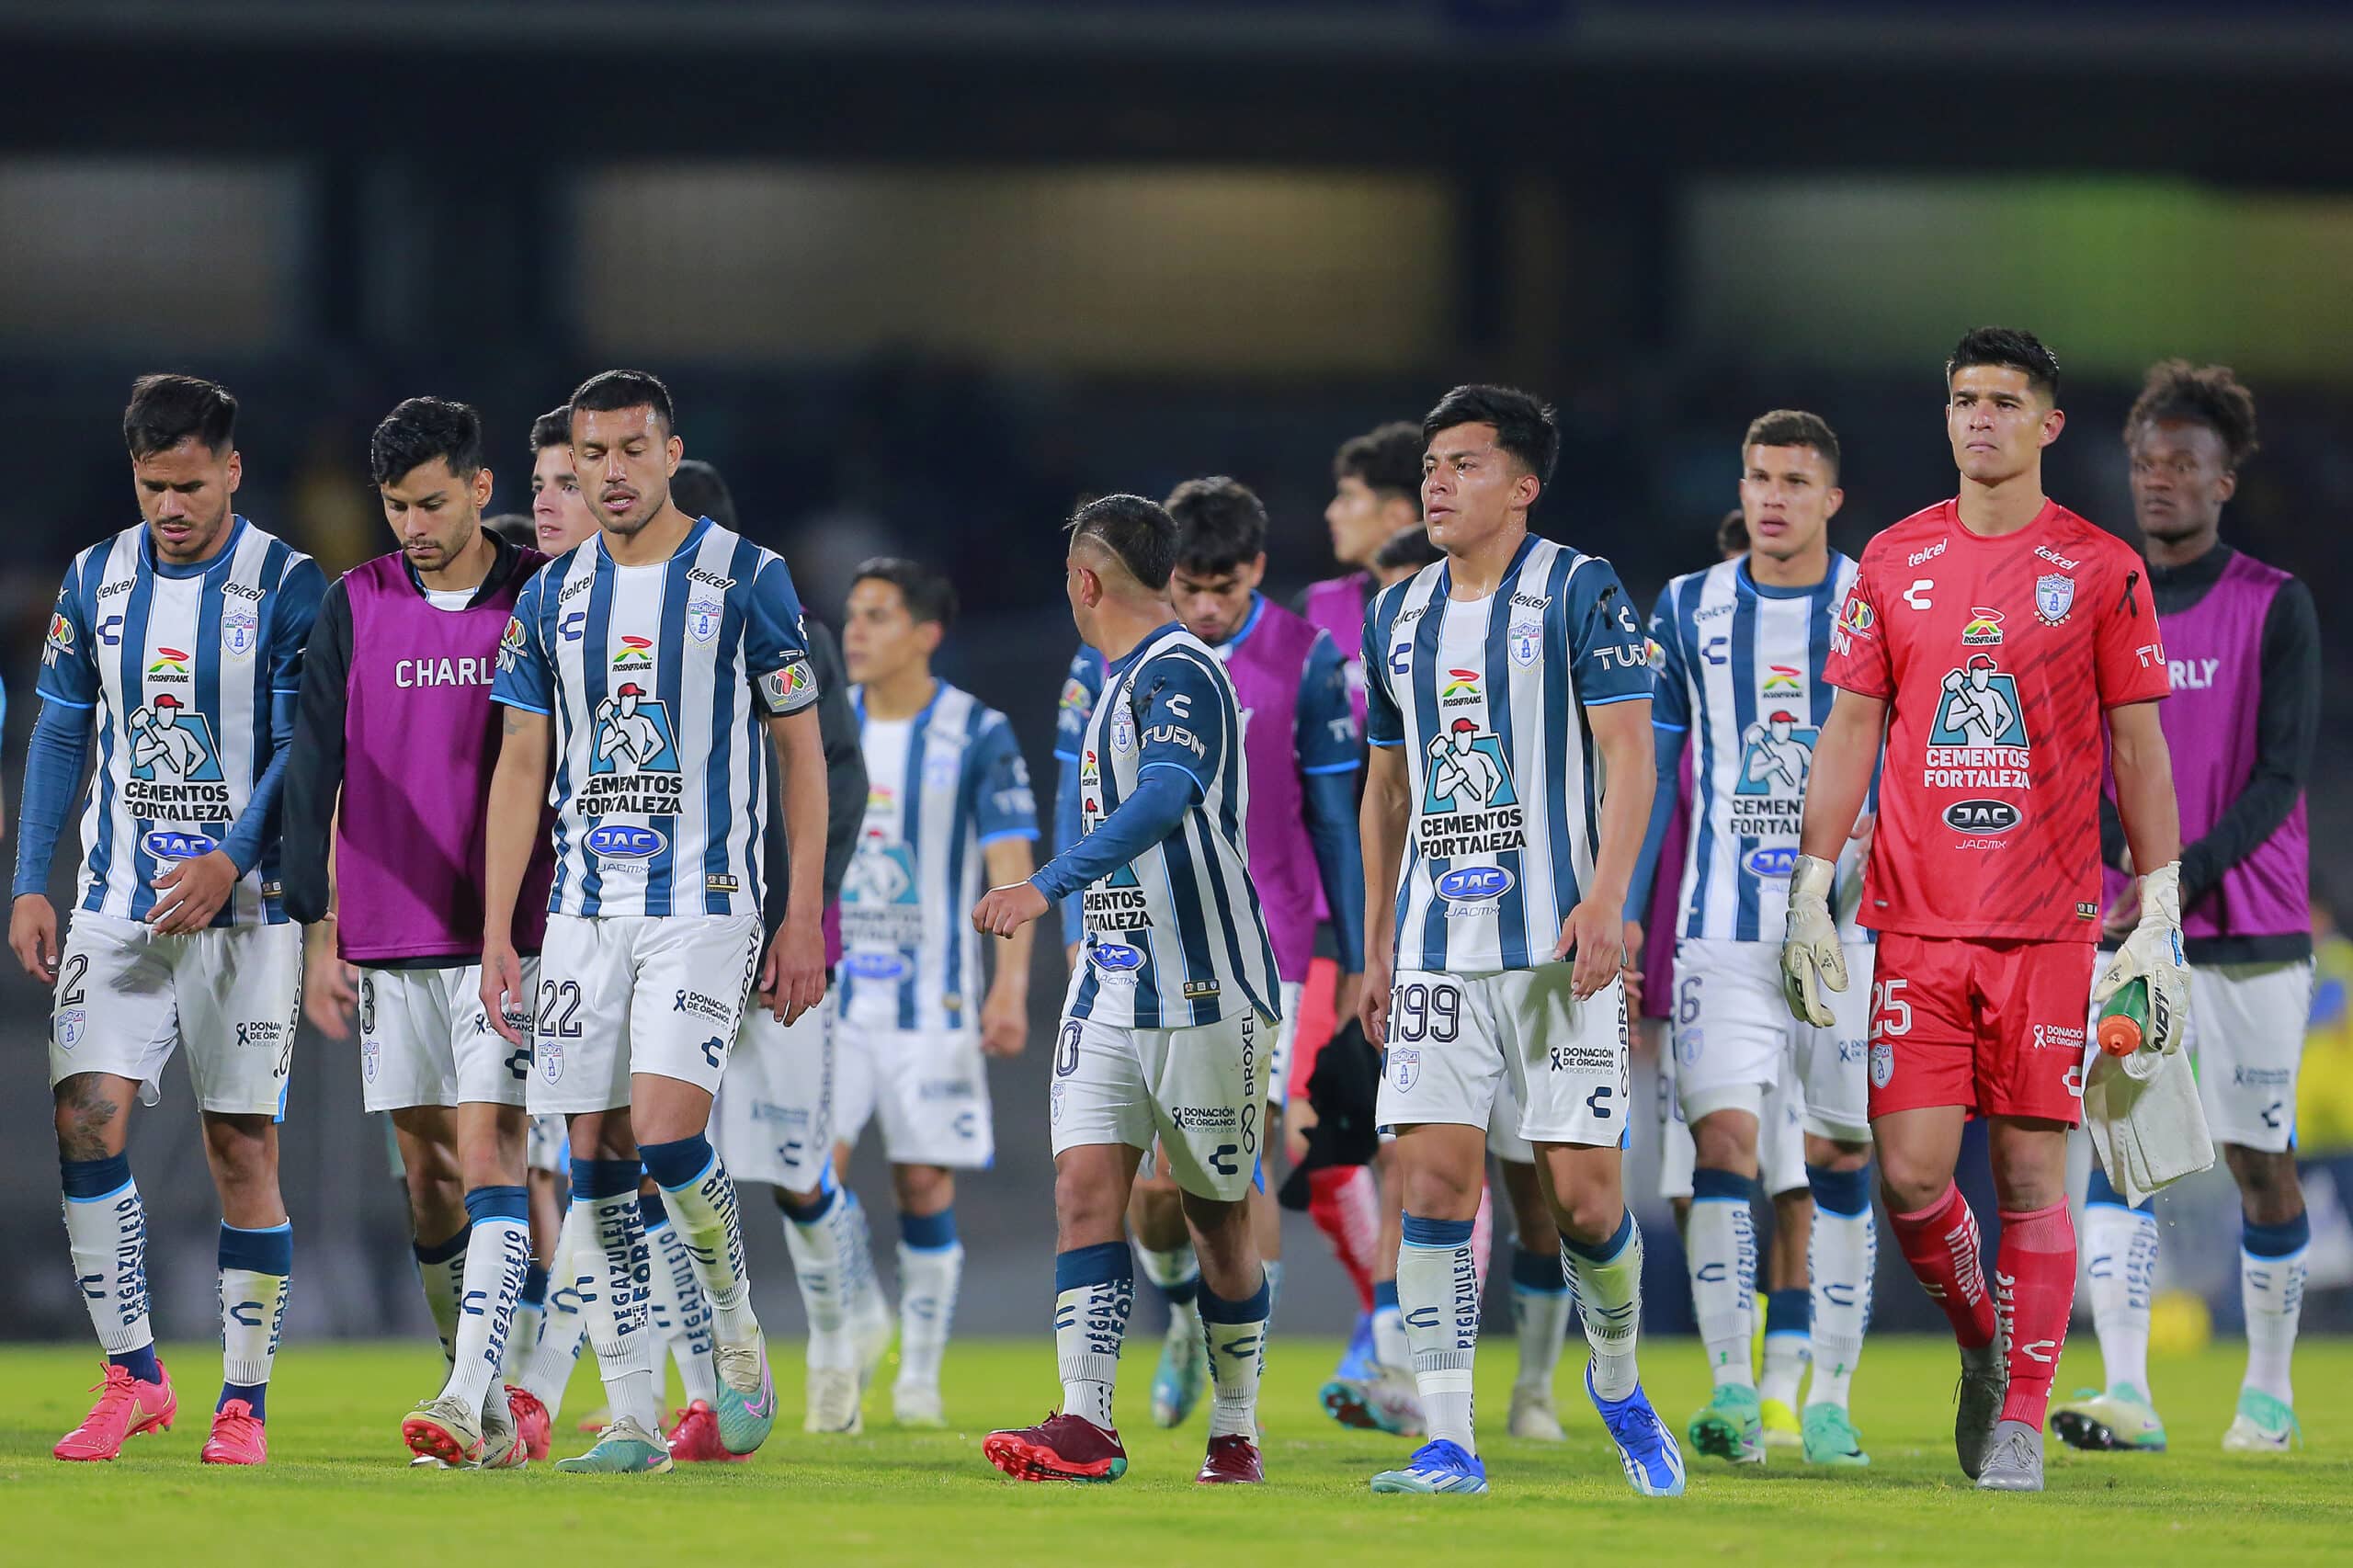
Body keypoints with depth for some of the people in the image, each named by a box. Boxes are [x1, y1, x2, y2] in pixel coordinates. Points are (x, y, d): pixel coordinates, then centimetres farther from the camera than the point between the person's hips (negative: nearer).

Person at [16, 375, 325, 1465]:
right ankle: (133, 1375, 0)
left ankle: (245, 1401, 6)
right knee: (86, 1120, -10)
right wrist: (30, 886, 5)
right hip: (117, 904, 3)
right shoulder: (95, 580, 7)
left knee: (243, 1146, -1)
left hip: (242, 908, -3)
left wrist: (229, 861, -22)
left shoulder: (289, 589, -5)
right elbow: (61, 733, 12)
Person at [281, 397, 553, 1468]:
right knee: (427, 1168, 6)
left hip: (509, 932, -3)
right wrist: (316, 926, -6)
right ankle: (489, 1413, 15)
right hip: (388, 933, 3)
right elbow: (314, 766, 3)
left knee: (488, 1149, -14)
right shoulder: (354, 607, 6)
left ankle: (470, 1396, -21)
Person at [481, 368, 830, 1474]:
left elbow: (801, 752, 1)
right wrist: (495, 935, 5)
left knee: (667, 1133, -18)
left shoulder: (745, 580, -2)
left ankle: (739, 1341, 6)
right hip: (586, 906, 4)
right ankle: (631, 1416, 5)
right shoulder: (551, 597, 9)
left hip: (704, 903, -4)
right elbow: (520, 770, 11)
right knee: (598, 1158, 1)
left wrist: (804, 920, -5)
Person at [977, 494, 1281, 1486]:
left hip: (1203, 989, -8)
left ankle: (1235, 1432, 16)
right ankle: (1085, 1426, -16)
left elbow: (1162, 801, -32)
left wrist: (1049, 887, -43)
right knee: (1086, 1186, -8)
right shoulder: (1122, 681, 16)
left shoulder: (1180, 674, -14)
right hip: (1111, 986, 8)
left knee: (1217, 1216, 3)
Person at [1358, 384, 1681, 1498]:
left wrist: (1604, 902, -18)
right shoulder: (1397, 616, 15)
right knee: (1434, 1176, -6)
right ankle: (1449, 1441, -5)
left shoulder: (1578, 591, -2)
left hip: (1556, 943, -4)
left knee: (1584, 1189, -4)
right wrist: (1375, 945, 17)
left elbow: (1629, 758, -7)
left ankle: (1619, 1387, 22)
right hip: (1435, 942, 5)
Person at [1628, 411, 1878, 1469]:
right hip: (1724, 931, 1)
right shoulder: (1688, 610, 8)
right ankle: (1732, 1391, -10)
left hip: (1849, 927, -1)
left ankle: (1829, 1400, 9)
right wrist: (1626, 909, 6)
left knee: (1840, 1161, 1)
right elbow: (1651, 766, 11)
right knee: (1723, 1137, -12)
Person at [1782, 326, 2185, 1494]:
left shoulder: (2100, 568, 2)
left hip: (2050, 927, -2)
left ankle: (2022, 1423, 5)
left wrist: (2160, 922, -3)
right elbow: (1849, 732, 11)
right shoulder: (1895, 562, 8)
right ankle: (1982, 1350, 20)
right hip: (1914, 922, 2)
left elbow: (2138, 749, 3)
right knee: (1910, 1171, -6)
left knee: (2031, 1174, -2)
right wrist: (1810, 895, 4)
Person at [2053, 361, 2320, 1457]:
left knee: (2259, 1160, 3)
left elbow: (2280, 776, -10)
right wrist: (2118, 863, -14)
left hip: (2251, 931, -2)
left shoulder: (2275, 608, -3)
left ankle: (2269, 1393, 18)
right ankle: (2127, 1396, -17)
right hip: (2125, 931, 2)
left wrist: (2182, 876, -21)